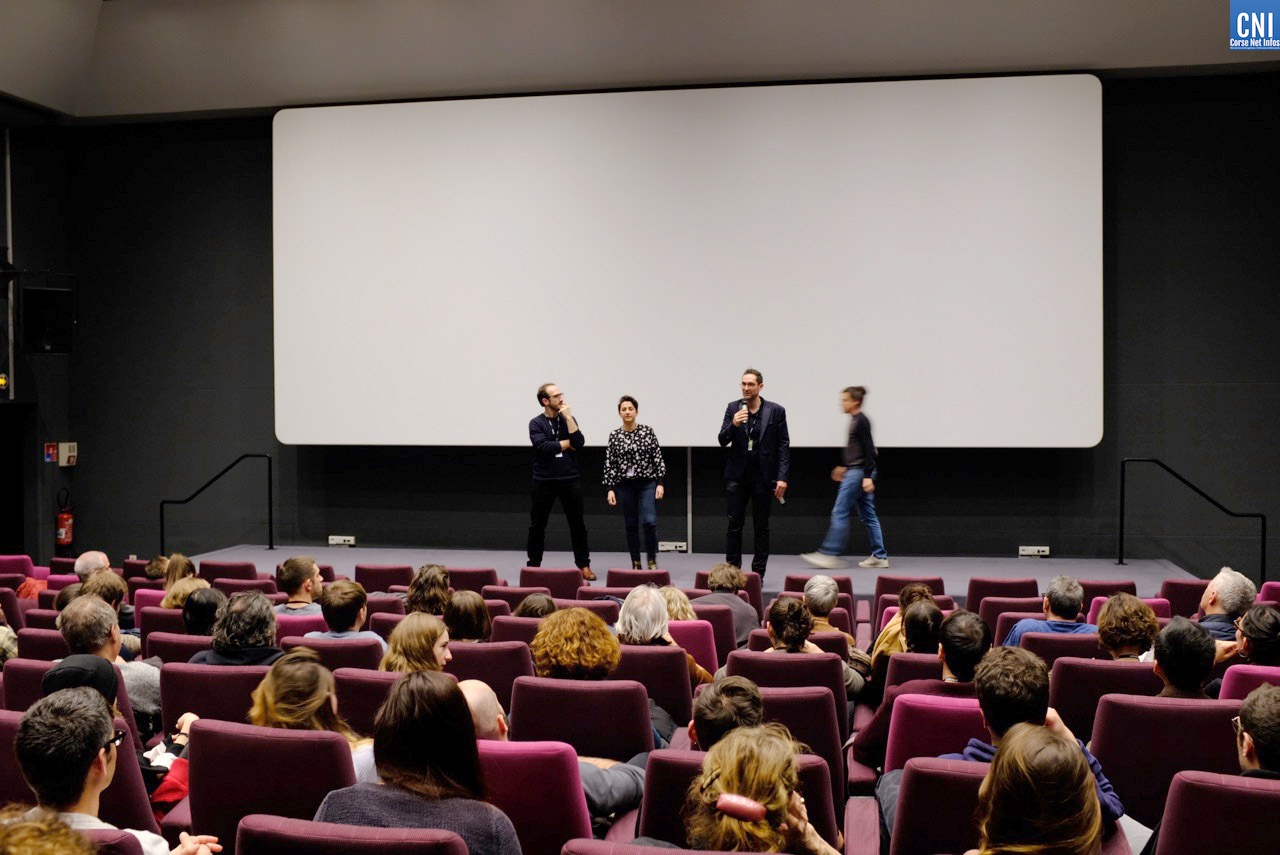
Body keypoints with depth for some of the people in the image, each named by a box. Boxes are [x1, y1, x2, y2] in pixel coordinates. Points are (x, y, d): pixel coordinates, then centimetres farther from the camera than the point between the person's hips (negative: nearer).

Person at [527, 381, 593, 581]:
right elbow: (544, 447, -17)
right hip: (544, 481, -2)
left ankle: (583, 564, 10)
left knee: (577, 523, 3)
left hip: (570, 480, 2)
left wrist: (568, 417, -11)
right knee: (537, 525, 4)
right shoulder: (536, 423, -1)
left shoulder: (569, 419, 7)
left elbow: (579, 443, -9)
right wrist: (567, 443, -7)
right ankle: (533, 565, 15)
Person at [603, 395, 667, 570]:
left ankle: (652, 560, 4)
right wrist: (610, 488, -4)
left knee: (649, 521, -13)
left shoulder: (648, 431, -2)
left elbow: (658, 458, -1)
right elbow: (610, 463, 1)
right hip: (625, 485, 2)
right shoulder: (614, 435, 1)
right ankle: (635, 563, 16)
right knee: (630, 525, 6)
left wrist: (660, 483, -6)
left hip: (647, 483, -1)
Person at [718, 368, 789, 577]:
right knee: (734, 525, 2)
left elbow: (783, 446, -1)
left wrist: (782, 477, -8)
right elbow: (723, 441, 1)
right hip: (737, 474, 1)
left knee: (761, 527, 5)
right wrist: (733, 425, -19)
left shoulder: (776, 411, -1)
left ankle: (758, 573, 12)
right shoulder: (733, 408, 4)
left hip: (763, 476, -1)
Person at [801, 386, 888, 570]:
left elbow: (868, 450, -18)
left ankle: (830, 554, -4)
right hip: (855, 471, 10)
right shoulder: (856, 420, 14)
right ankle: (879, 556, 13)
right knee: (867, 515, 10)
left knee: (840, 512, -7)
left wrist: (868, 477, -21)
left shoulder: (861, 421, -14)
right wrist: (844, 467, 27)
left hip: (859, 472, -10)